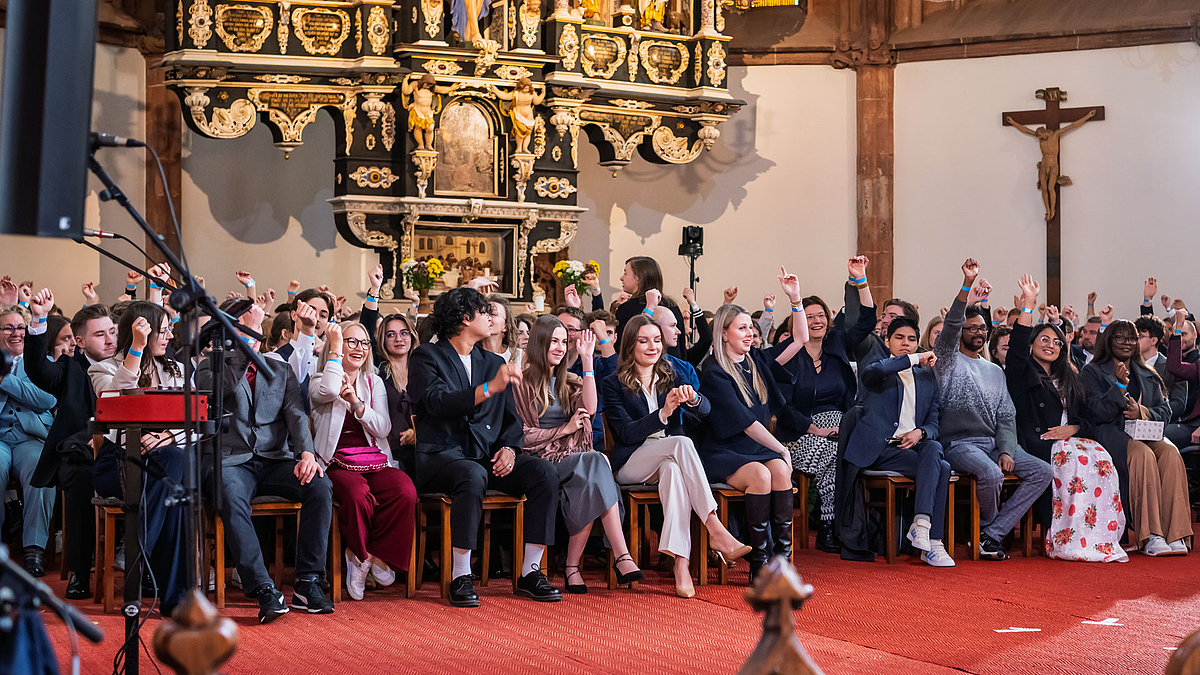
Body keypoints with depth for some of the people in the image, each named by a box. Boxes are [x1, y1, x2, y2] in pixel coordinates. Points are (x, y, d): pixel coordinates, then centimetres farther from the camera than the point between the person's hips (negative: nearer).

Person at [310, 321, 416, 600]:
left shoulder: (375, 383, 19)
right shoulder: (320, 380, 10)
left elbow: (383, 429, 6)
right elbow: (328, 391, -19)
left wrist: (356, 401, -10)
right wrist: (335, 346, -9)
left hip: (376, 461, 3)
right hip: (338, 462, -3)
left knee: (406, 493, -30)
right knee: (358, 495, -37)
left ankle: (379, 556, -11)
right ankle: (362, 555, -10)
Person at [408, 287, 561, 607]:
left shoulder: (494, 362, 22)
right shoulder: (426, 357, 4)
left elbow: (511, 417, 20)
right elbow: (436, 402, -15)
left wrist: (509, 448, -1)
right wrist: (489, 389, -25)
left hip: (487, 456, 6)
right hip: (441, 456, -5)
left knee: (545, 472, -20)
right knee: (474, 476, -38)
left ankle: (530, 571, -15)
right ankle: (460, 577, -29)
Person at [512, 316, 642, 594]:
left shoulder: (568, 382, 22)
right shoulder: (522, 382, 7)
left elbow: (590, 409, -1)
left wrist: (587, 359, -1)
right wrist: (564, 430, -6)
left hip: (574, 458, 5)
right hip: (541, 461, -4)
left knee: (593, 470, -32)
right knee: (596, 462, -32)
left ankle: (573, 567, -34)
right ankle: (621, 556, -36)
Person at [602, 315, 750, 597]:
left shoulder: (672, 376, 15)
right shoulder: (614, 384, 4)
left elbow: (705, 411, -4)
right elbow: (626, 433, -9)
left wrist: (692, 398, -28)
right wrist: (663, 414, -24)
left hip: (670, 459, 2)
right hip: (630, 465, -2)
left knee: (673, 469, -36)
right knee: (682, 443, -32)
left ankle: (681, 563, -49)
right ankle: (717, 532, -40)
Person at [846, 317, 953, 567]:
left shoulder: (927, 376, 23)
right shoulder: (878, 371, 9)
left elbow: (934, 422, 18)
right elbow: (872, 372, -21)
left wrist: (920, 433, -7)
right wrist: (915, 359, -13)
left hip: (914, 445, 4)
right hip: (881, 450, -4)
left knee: (934, 447, -32)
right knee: (941, 468, -28)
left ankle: (921, 524, -38)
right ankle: (933, 543, -29)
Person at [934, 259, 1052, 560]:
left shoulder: (995, 371, 23)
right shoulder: (948, 359, 5)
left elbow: (1006, 416, 15)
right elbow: (951, 325, -15)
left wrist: (1006, 450, -4)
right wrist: (967, 285, -29)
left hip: (994, 442, 6)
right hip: (959, 443, -6)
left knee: (1042, 471, -13)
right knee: (991, 473, -34)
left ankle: (991, 535, -14)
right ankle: (989, 525, -2)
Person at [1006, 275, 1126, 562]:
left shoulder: (1069, 381, 26)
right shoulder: (1024, 375, 9)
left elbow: (1087, 420, 20)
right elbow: (1016, 347, -12)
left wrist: (1072, 428, -4)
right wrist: (1028, 304, -19)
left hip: (1069, 439, 5)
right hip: (1036, 445, -5)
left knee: (1101, 458, -25)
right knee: (1074, 459, -33)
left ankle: (1102, 537, -28)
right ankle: (1067, 541, -32)